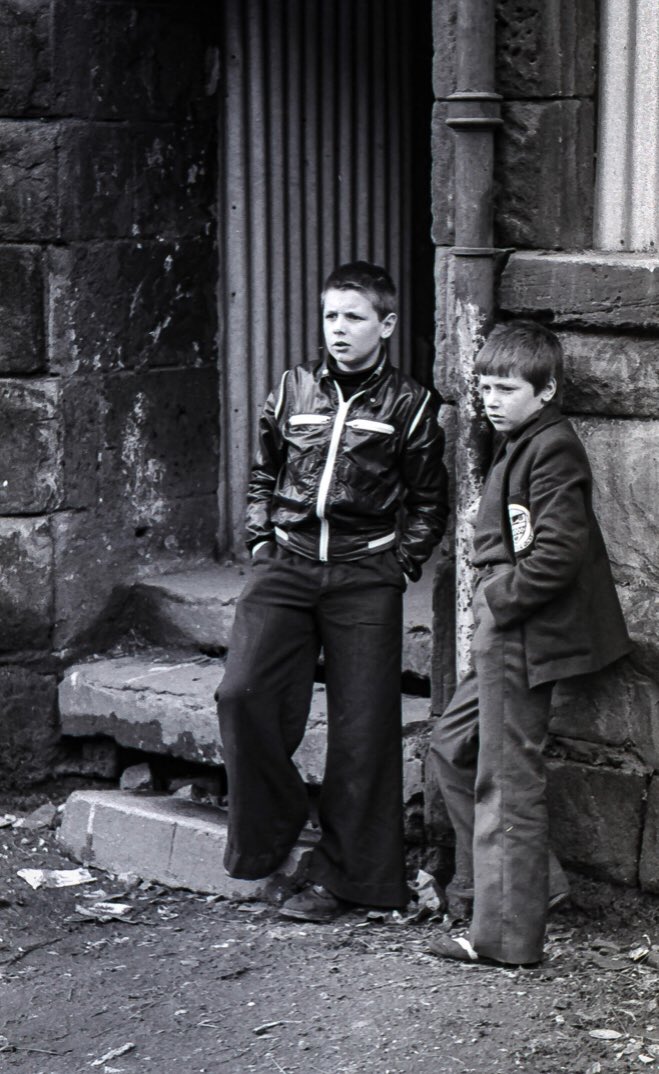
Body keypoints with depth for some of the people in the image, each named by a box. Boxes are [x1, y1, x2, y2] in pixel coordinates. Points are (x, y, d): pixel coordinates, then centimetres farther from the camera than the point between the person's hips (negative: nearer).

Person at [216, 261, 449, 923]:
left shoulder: (409, 406, 4)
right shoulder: (294, 389, 10)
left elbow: (428, 505, 10)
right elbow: (262, 476, 21)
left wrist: (398, 567, 0)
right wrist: (260, 541, 10)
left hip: (365, 576, -2)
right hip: (286, 566, 2)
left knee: (361, 729, -2)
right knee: (242, 693, -15)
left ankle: (337, 877, 7)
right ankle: (275, 816, 8)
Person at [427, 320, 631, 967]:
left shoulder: (552, 450, -15)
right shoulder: (518, 446, 15)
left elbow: (559, 551, -24)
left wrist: (497, 598, -15)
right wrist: (489, 601, 2)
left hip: (524, 639, -10)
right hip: (502, 636, 10)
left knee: (507, 779, -5)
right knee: (451, 748, 19)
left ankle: (504, 933, 1)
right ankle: (483, 881, 27)